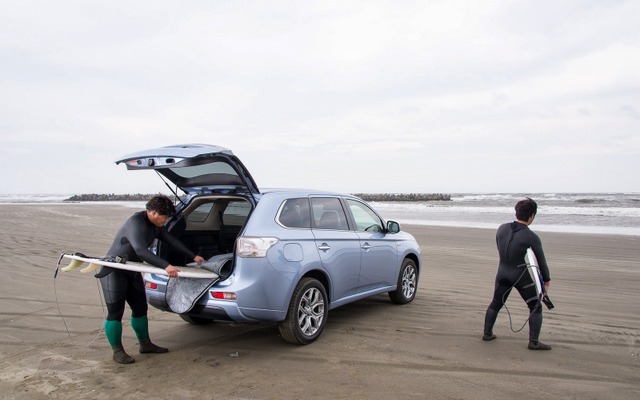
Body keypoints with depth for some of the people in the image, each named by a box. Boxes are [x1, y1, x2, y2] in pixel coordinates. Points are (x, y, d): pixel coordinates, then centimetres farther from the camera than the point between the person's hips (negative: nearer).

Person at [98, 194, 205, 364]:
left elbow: (171, 240, 11)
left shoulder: (156, 225, 1)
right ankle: (117, 351, 8)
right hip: (113, 271, -9)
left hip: (131, 270, 9)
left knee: (140, 308, 12)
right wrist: (165, 266, -45)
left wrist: (193, 256, 10)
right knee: (115, 312, -4)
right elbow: (141, 251, -39)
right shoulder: (135, 222, -27)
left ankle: (145, 344, 25)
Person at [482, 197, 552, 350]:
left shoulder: (502, 228, -5)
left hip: (502, 273, 5)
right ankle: (534, 342, 11)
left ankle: (487, 333, 27)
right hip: (522, 277, -4)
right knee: (536, 307, 12)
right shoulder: (532, 238, -17)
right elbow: (541, 261, -6)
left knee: (496, 304, 20)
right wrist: (546, 281, 9)